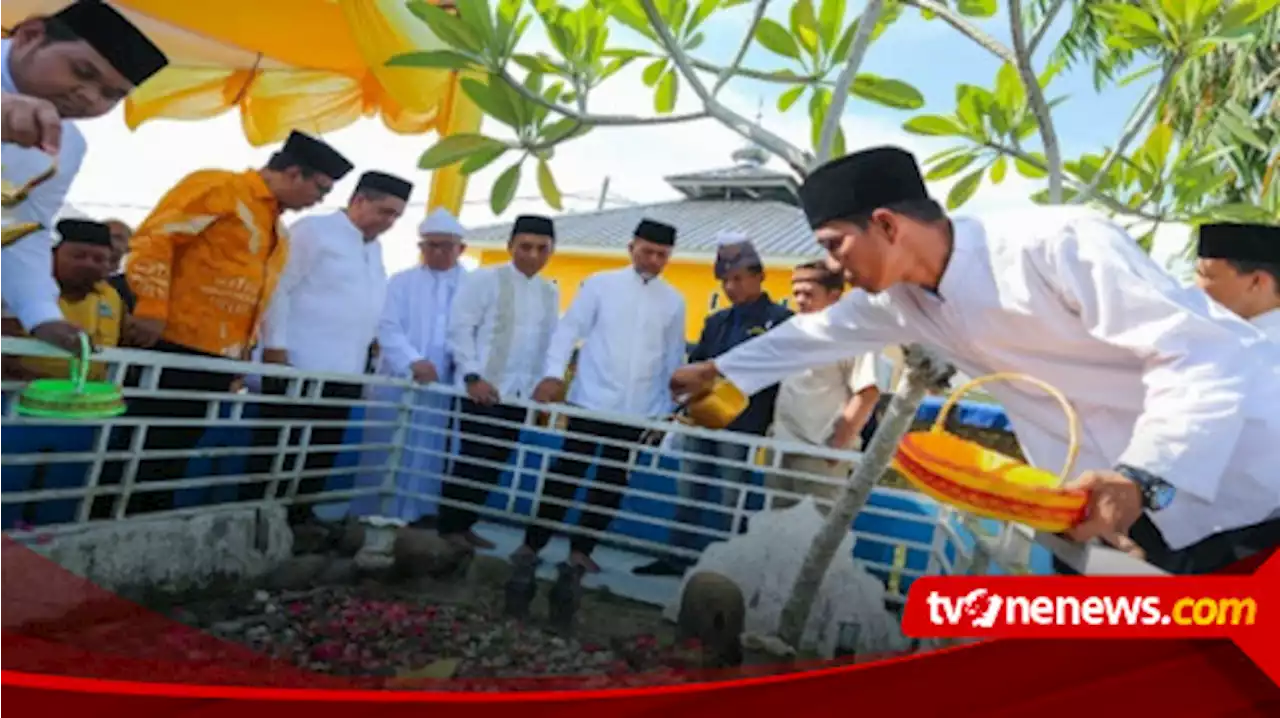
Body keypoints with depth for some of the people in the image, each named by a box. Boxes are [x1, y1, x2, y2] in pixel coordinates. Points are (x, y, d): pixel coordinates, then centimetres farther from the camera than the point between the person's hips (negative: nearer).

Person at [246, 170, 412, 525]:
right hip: (300, 366, -7)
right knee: (277, 452, 1)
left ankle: (299, 518, 21)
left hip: (346, 373, 7)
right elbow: (279, 288, -11)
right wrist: (275, 346, -15)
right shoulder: (313, 230, -5)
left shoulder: (374, 249, 18)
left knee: (321, 456, 11)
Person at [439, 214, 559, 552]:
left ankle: (465, 524, 22)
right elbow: (460, 328, -8)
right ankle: (449, 526, 12)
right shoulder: (484, 279, -3)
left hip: (521, 394, 5)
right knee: (472, 461, -2)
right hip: (485, 389, -5)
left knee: (494, 465, 10)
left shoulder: (551, 293, 13)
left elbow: (550, 343, 13)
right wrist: (472, 375, -15)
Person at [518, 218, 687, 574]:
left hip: (638, 410, 2)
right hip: (591, 400, -2)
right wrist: (554, 374, -14)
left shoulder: (674, 301, 6)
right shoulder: (601, 283, 1)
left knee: (612, 481, 8)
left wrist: (668, 407, 7)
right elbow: (569, 329, -2)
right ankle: (534, 542, 15)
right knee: (565, 473, 3)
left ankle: (581, 548, 22)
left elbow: (673, 359, 10)